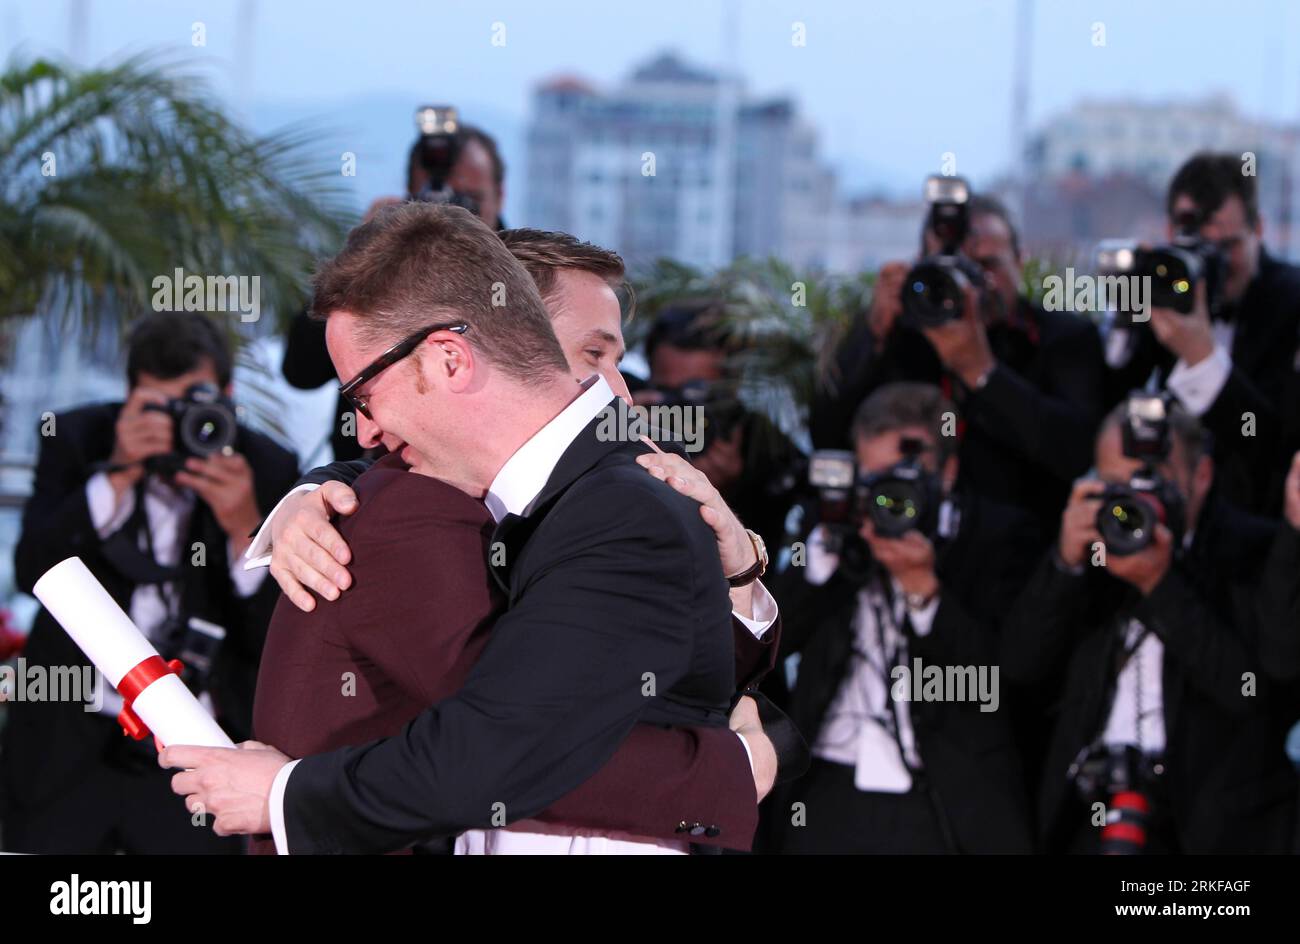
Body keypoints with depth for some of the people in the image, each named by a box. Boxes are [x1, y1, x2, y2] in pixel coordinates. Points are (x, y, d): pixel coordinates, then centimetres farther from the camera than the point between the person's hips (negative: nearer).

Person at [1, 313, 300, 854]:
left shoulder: (265, 470, -4)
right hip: (68, 752, 0)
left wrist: (245, 530, -24)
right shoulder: (77, 440, -2)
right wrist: (117, 475, -24)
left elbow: (275, 640, -8)